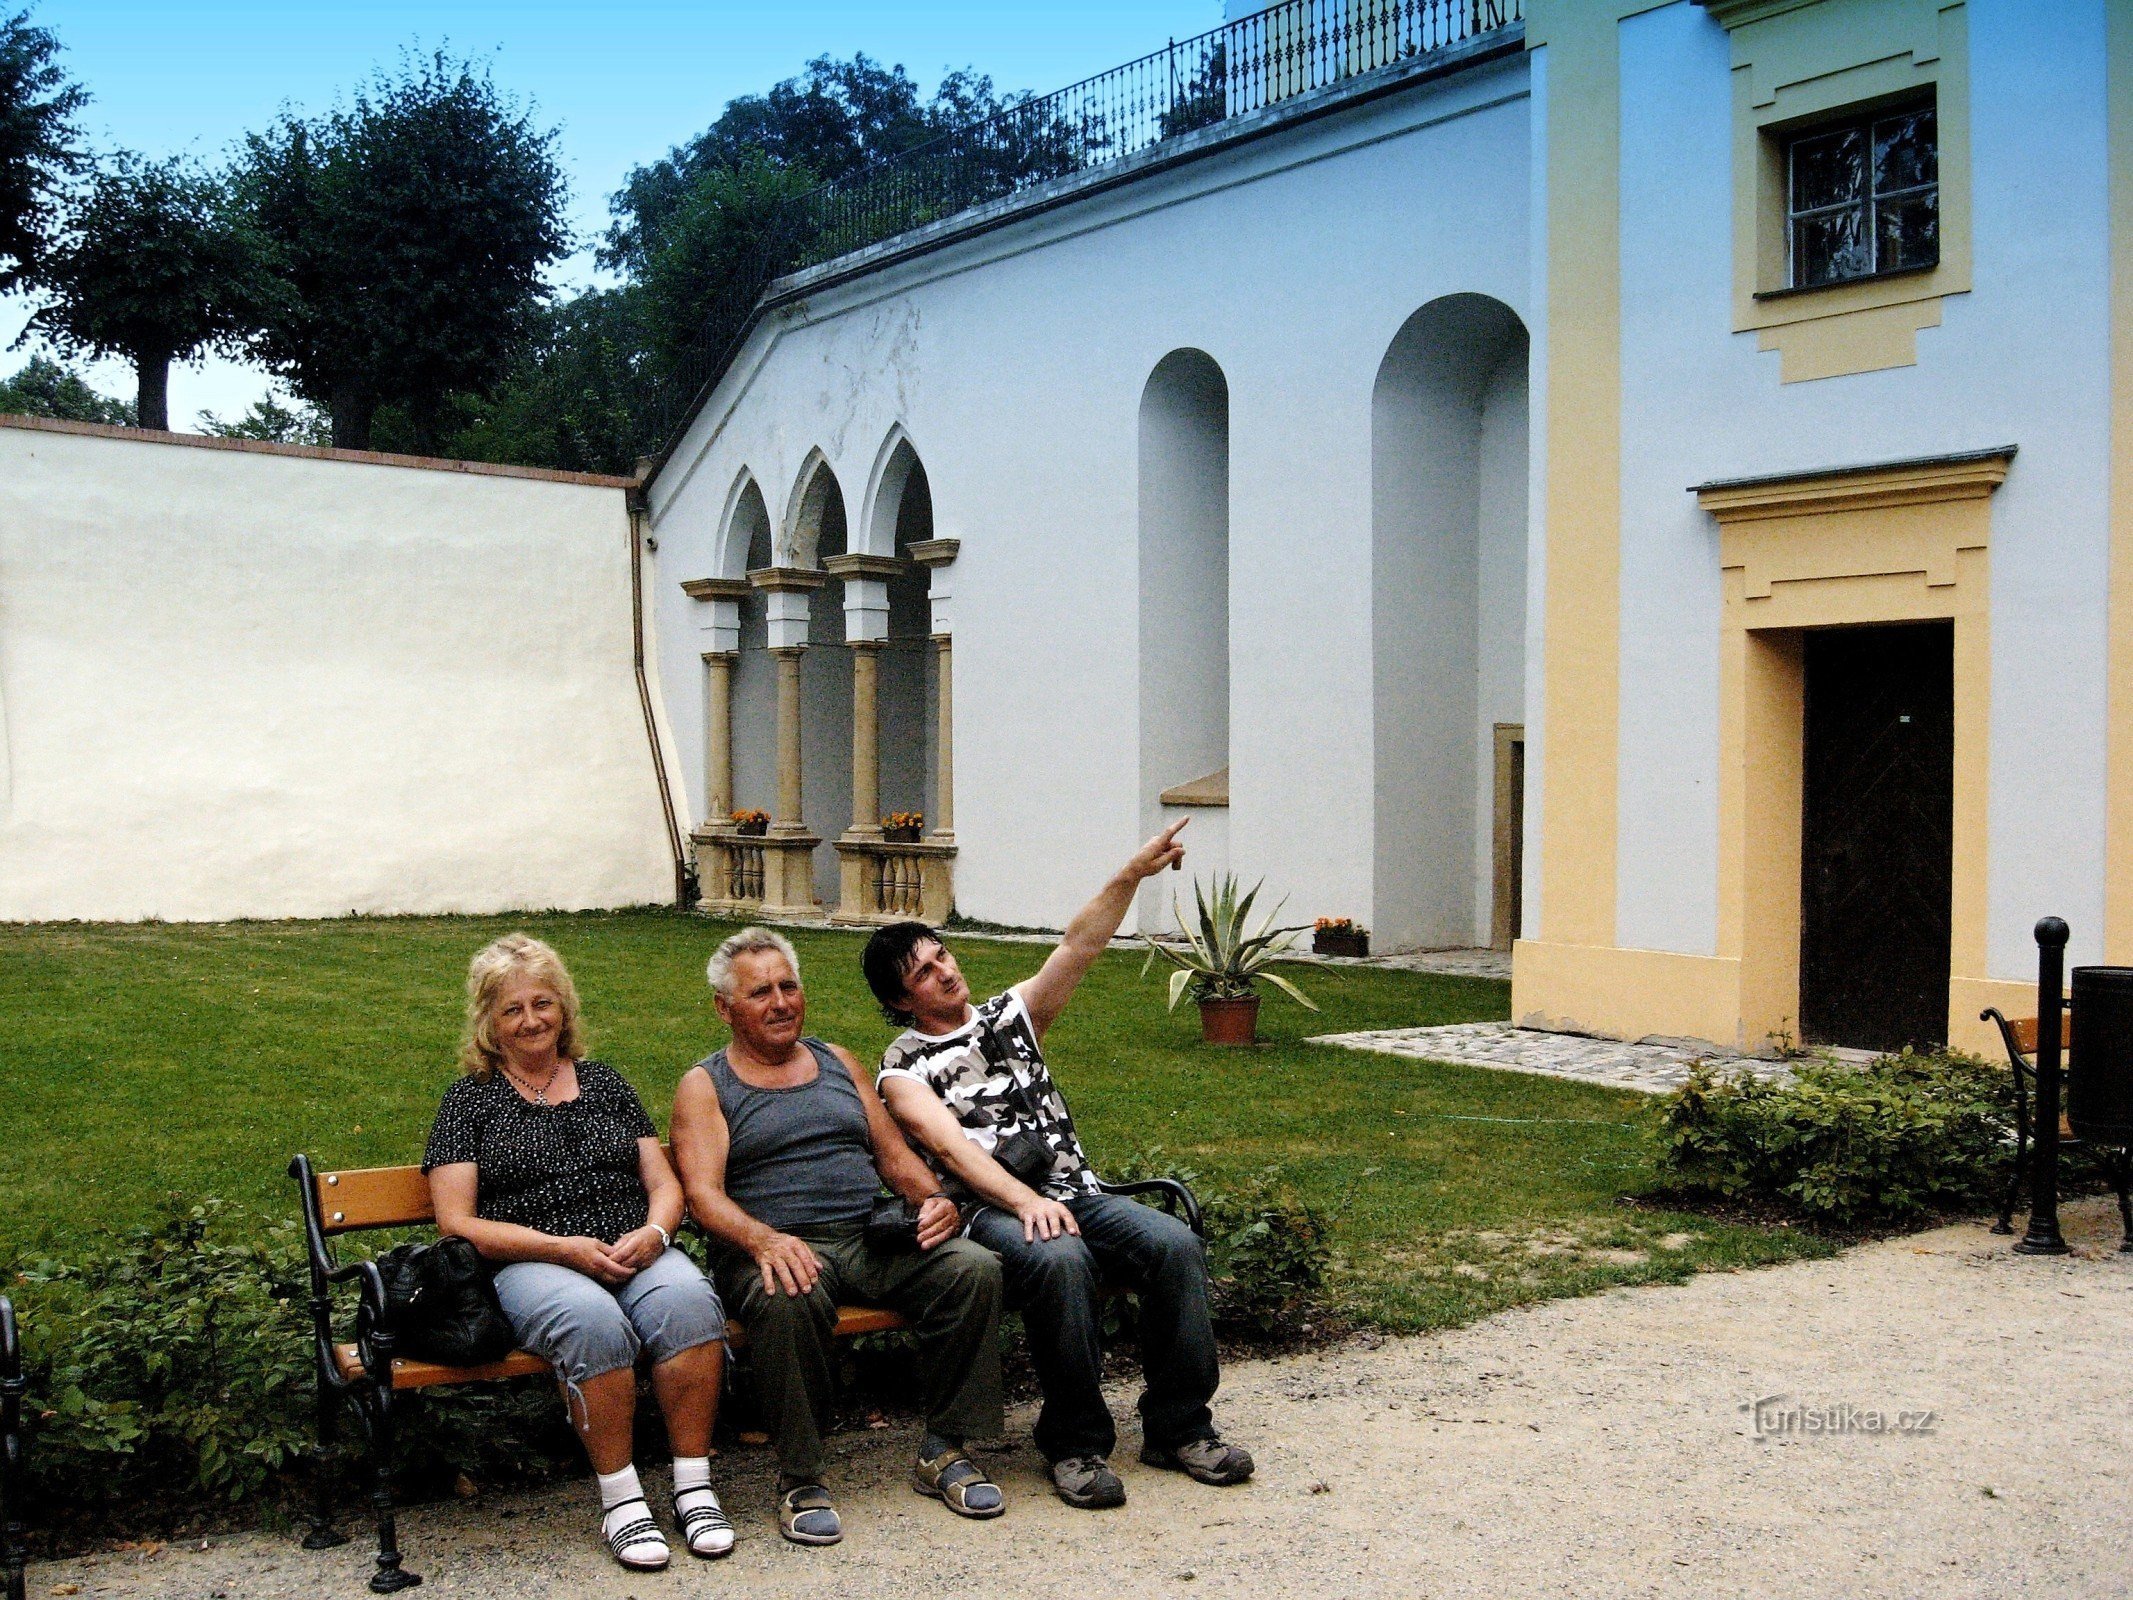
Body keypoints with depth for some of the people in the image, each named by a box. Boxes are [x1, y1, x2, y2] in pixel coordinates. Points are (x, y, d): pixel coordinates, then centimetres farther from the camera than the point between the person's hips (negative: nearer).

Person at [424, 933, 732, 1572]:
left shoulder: (605, 1083, 21)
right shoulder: (469, 1100, 11)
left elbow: (664, 1184, 18)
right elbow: (457, 1223, 1)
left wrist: (652, 1233, -6)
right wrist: (562, 1248, -12)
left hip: (637, 1254, 3)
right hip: (529, 1264, -3)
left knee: (687, 1298, -32)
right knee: (592, 1319, -38)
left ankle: (695, 1488, -25)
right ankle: (620, 1501, -26)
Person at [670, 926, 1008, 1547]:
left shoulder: (838, 1063, 23)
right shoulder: (704, 1086, 8)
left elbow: (894, 1153, 20)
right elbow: (703, 1192, -6)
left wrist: (934, 1199, -3)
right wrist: (763, 1239, -27)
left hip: (871, 1239, 5)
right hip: (774, 1247, -4)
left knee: (974, 1268, -21)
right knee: (789, 1300, -39)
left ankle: (942, 1451, -9)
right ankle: (800, 1478, -21)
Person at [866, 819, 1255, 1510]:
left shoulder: (1011, 1015, 21)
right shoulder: (903, 1070, 7)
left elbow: (1078, 947, 8)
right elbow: (950, 1146, -10)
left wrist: (1130, 875, -7)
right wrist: (1023, 1200, -26)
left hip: (1076, 1194, 5)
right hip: (990, 1213, -5)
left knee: (1175, 1244, -22)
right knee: (1058, 1259, -37)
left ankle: (1178, 1427, -10)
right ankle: (1076, 1442, -21)